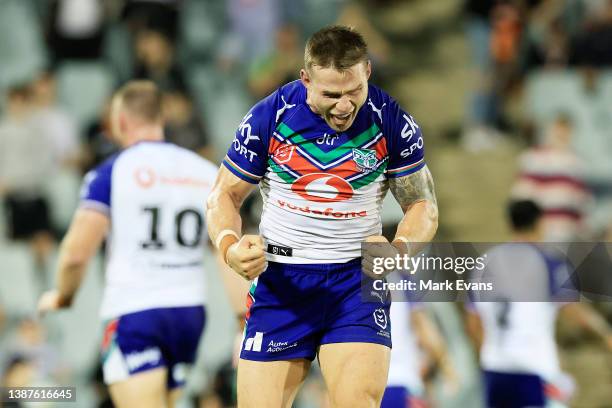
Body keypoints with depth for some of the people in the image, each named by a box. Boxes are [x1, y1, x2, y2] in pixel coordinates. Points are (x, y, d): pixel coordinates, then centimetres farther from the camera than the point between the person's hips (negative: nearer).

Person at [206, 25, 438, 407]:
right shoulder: (268, 118, -8)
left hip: (359, 277, -1)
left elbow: (423, 205, 3)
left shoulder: (393, 123, -8)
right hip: (280, 279, 1)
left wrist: (397, 251, -19)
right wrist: (231, 247, -18)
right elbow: (225, 195, 4)